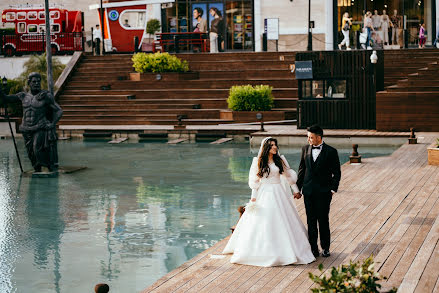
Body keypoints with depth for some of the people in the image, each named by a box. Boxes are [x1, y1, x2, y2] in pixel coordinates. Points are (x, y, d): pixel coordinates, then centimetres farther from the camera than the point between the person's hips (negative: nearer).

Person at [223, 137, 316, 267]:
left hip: (278, 194, 2)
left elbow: (289, 175, 11)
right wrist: (253, 196, -3)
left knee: (282, 223, 3)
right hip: (263, 194, -2)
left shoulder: (280, 160, 3)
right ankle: (261, 251, 7)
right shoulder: (258, 161, -2)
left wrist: (296, 190, 13)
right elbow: (255, 180, 2)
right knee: (262, 224, -1)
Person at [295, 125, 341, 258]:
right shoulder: (305, 149, 6)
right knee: (311, 221, 6)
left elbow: (337, 173, 0)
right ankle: (313, 248, 12)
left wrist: (333, 189, -8)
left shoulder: (331, 152, -4)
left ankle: (325, 248, 13)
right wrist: (298, 188, 11)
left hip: (324, 192, -3)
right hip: (308, 191, 3)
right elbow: (302, 170, 12)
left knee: (323, 220, 0)